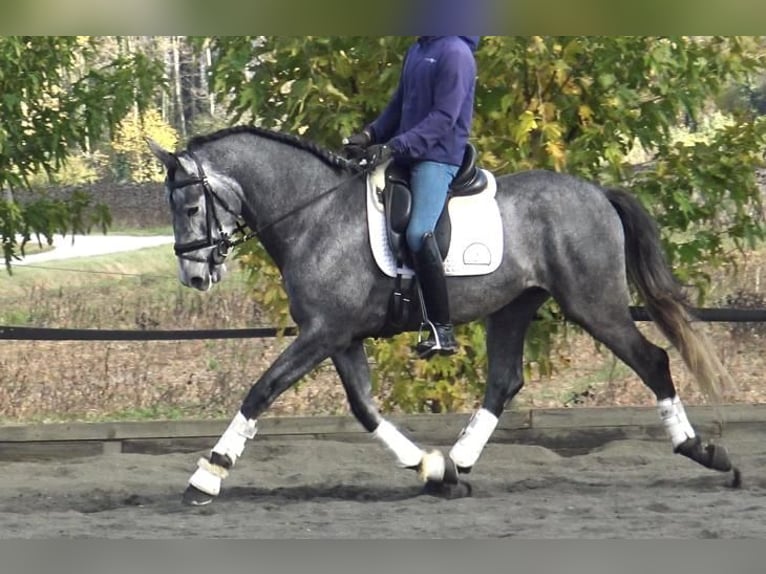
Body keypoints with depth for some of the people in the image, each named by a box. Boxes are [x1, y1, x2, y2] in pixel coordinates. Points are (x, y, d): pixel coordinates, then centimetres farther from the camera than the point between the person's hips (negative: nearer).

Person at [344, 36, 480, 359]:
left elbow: (443, 118, -17)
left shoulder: (455, 53, -11)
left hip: (438, 157, -10)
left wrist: (395, 146, -24)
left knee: (418, 233, -26)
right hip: (406, 156, 10)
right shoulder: (417, 51, 17)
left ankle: (442, 330, -25)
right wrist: (371, 134, 4)